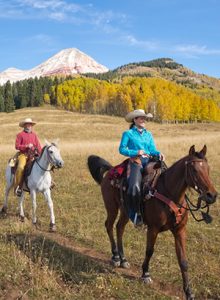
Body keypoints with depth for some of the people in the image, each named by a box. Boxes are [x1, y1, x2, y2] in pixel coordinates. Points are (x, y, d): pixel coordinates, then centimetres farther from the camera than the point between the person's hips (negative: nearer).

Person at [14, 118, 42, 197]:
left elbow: (38, 146, 11)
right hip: (23, 154, -4)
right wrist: (26, 146, -15)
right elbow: (17, 146, -4)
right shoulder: (20, 135, 2)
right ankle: (18, 187, -21)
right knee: (20, 167, -29)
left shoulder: (34, 135, 15)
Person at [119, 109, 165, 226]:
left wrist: (159, 153, -8)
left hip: (149, 161, 5)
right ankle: (137, 212, -9)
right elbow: (122, 149, 2)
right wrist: (136, 152, -11)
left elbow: (153, 149, 14)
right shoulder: (128, 134, 6)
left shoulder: (148, 134, 20)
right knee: (134, 187, -27)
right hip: (136, 161, -4)